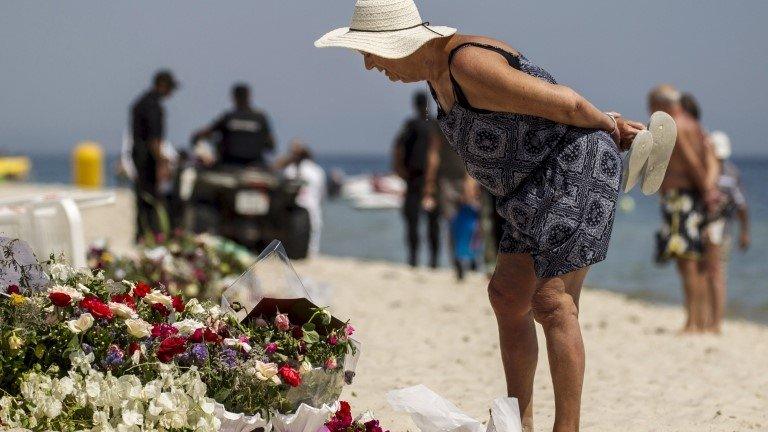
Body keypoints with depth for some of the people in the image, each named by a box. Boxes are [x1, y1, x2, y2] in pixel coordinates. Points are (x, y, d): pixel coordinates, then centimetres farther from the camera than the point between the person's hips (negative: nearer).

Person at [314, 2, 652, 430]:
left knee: (550, 302, -15)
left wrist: (607, 125, -1)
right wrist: (609, 122, 13)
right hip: (538, 185, 10)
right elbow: (527, 91, 16)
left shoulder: (466, 65, -24)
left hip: (578, 167, -10)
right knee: (507, 296, 12)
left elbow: (565, 103, -20)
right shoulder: (438, 70, 8)